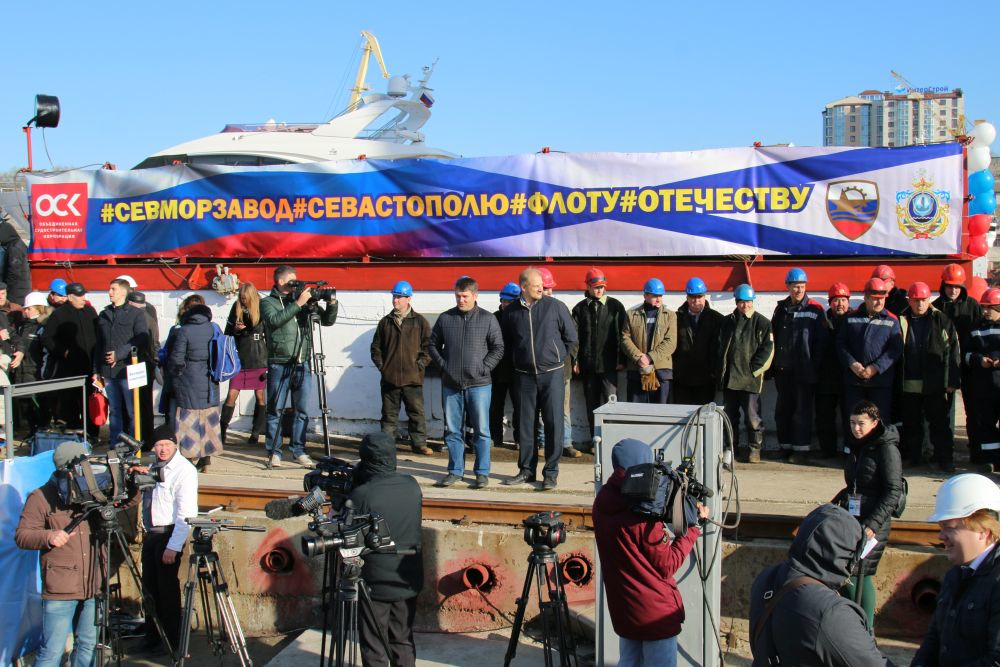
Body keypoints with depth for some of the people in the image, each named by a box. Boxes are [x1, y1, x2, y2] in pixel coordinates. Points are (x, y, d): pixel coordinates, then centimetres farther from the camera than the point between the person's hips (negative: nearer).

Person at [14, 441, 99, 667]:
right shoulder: (41, 497, -4)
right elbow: (21, 536, -7)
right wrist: (49, 536, -26)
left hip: (92, 587, 5)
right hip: (59, 590, -5)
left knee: (88, 645, 12)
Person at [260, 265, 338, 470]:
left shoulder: (305, 300, 14)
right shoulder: (267, 302, 5)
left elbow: (327, 321, 14)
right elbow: (275, 320, -16)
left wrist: (331, 304, -4)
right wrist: (298, 303, -19)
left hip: (303, 364, 3)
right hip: (279, 364, -3)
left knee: (303, 410, 4)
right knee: (275, 410, 2)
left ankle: (299, 450, 13)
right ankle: (274, 452, 8)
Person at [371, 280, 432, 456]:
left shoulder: (420, 321, 2)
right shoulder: (385, 322, 10)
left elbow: (428, 346, 1)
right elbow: (376, 346, 15)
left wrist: (420, 364, -6)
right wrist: (381, 365, 5)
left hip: (413, 378, -2)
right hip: (389, 378, 2)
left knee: (417, 413, 1)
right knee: (389, 415, 9)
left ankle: (419, 444, 10)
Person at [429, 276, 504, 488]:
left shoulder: (487, 319, 0)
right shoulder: (445, 318, 6)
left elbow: (498, 348, 1)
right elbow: (432, 344, 14)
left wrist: (484, 368, -8)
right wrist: (442, 364, 1)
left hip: (478, 385, -2)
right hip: (451, 385, 3)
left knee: (481, 430, 1)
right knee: (452, 430, 9)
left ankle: (482, 472, 10)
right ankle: (455, 470, 19)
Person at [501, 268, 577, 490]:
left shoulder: (555, 306, -4)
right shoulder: (511, 312, 2)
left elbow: (571, 338, 4)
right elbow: (507, 342, 17)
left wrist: (557, 358, 7)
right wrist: (518, 360, 13)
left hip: (552, 374, -2)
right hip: (524, 375, 2)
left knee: (553, 423, -1)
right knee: (525, 423, 8)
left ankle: (551, 472, 7)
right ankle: (526, 470, 19)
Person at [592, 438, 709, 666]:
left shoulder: (603, 502, -3)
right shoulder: (642, 514, -25)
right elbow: (667, 566, -15)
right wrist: (693, 528, -9)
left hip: (622, 609, 7)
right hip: (656, 612, -7)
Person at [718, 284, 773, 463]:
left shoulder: (761, 322, -1)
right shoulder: (728, 321, 13)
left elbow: (767, 348, -5)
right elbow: (720, 346, 17)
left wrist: (753, 369, -10)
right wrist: (720, 371, 8)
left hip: (750, 379, -5)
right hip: (729, 378, 5)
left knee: (752, 415, -5)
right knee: (730, 415, 11)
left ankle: (754, 449, 5)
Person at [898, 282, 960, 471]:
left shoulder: (941, 320, -1)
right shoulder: (901, 321, 4)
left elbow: (952, 351, -1)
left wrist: (952, 380, -6)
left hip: (934, 383, -2)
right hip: (908, 383, 2)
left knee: (940, 423, 4)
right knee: (911, 423, 11)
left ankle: (945, 459, 11)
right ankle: (912, 457, 21)